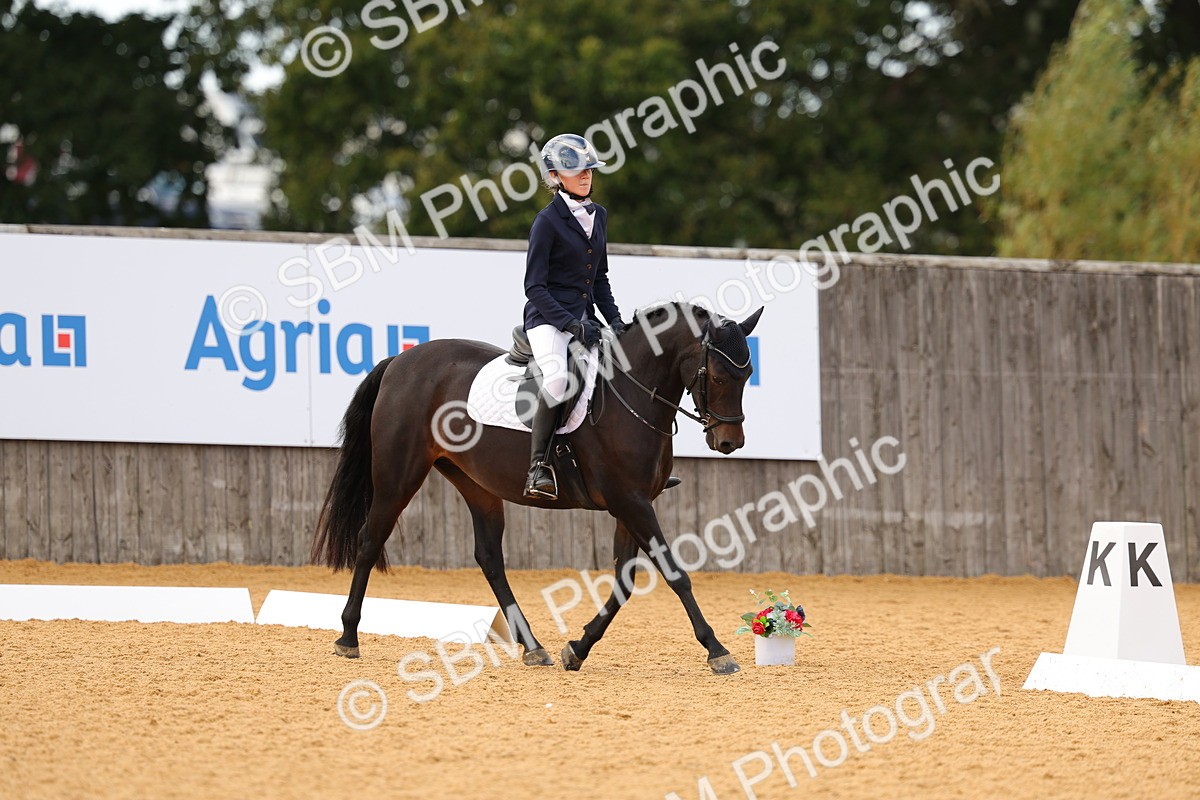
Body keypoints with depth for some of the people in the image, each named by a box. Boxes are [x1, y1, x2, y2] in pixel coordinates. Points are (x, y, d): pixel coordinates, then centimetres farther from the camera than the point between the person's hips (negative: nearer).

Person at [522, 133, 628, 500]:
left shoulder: (599, 215, 14)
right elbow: (534, 286, -10)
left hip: (584, 318, 8)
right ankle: (538, 467, -29)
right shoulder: (548, 221, -8)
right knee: (557, 377, -34)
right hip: (548, 318, -8)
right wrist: (571, 323, -19)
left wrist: (615, 319, 6)